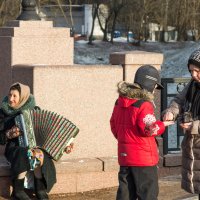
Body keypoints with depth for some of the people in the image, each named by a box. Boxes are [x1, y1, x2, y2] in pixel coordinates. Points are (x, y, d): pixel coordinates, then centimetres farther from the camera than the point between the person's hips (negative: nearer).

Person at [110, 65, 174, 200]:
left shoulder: (120, 102, 9)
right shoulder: (144, 105, -17)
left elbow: (114, 125, 17)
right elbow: (149, 128, -20)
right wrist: (162, 125, -3)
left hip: (124, 156, 7)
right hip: (144, 158, -7)